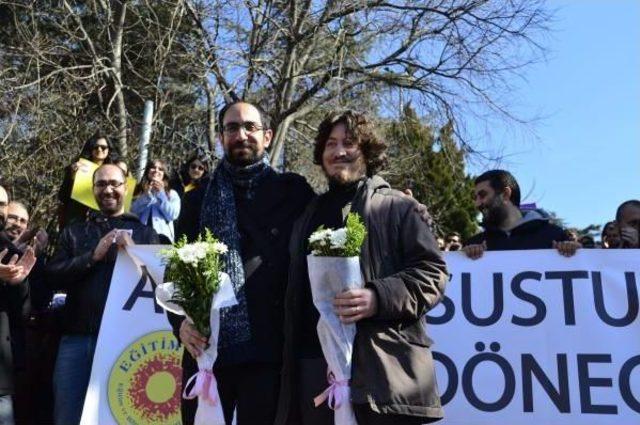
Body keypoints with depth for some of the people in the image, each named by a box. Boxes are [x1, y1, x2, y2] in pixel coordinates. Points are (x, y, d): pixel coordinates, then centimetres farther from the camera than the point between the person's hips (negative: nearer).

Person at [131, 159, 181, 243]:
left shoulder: (172, 194, 15)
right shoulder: (139, 190, 18)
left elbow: (173, 215, -1)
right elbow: (133, 212, 4)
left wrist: (161, 194, -2)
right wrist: (147, 195, -4)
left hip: (162, 234, -1)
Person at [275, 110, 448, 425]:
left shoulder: (397, 207, 5)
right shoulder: (309, 215, 22)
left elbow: (432, 272, -4)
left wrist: (379, 298, -21)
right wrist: (291, 362, 16)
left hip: (380, 367, -5)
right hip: (315, 366, 5)